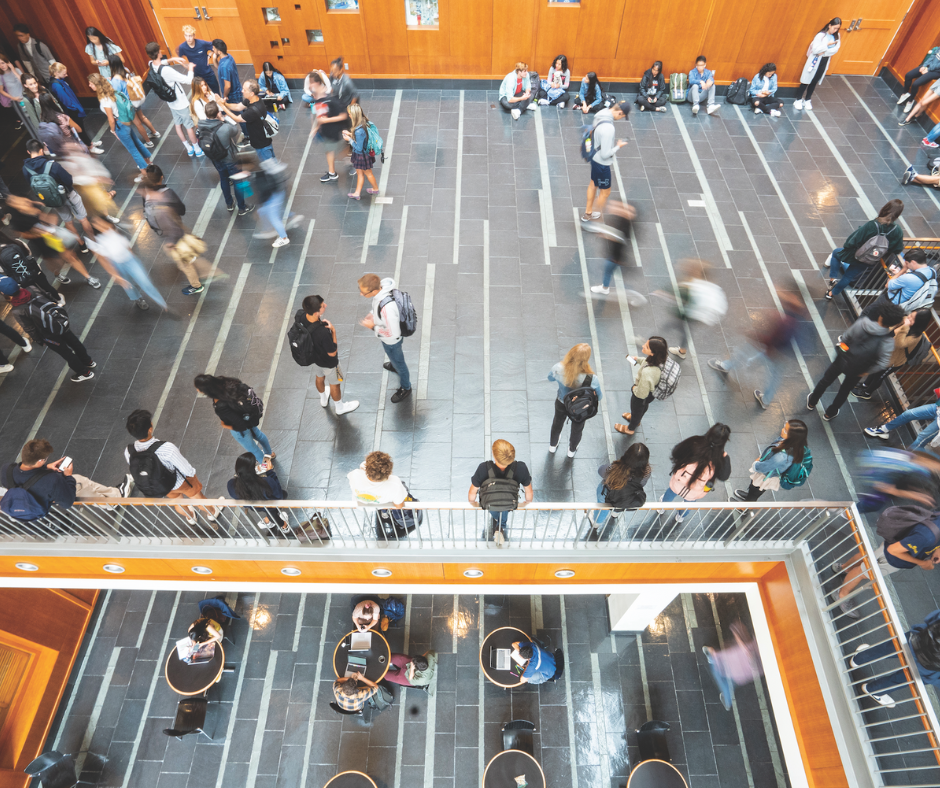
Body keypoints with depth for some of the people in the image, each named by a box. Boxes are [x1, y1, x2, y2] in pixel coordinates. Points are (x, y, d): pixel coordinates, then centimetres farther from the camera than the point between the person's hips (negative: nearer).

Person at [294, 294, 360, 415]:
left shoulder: (300, 315, -28)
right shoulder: (323, 333, -46)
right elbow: (332, 353, -28)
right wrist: (333, 331, -29)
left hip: (313, 355, 6)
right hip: (327, 362, -6)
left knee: (319, 377, 35)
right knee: (335, 383, 24)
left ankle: (323, 399, 65)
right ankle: (340, 407, 52)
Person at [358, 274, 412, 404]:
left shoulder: (387, 307, -47)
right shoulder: (381, 287, -22)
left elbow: (393, 334, -35)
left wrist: (373, 327, -27)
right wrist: (372, 314, -9)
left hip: (392, 340, -7)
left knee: (398, 362, 20)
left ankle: (405, 388, 47)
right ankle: (394, 365, 70)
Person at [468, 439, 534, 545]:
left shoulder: (483, 468, -41)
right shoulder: (520, 468, -38)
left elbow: (472, 495, -24)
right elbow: (529, 494, -20)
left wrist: (473, 503, 1)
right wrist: (527, 502, 5)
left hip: (488, 504, 0)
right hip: (510, 505, 1)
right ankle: (502, 528, 56)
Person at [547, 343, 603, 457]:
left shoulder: (559, 368, -35)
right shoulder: (591, 379, -40)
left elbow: (550, 378, -10)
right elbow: (599, 397, -19)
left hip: (561, 404, 2)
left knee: (557, 423, 35)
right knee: (577, 429, 33)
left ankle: (552, 445, 64)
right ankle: (572, 450, 62)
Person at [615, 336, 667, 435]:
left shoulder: (647, 372, -50)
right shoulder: (658, 359, -27)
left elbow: (641, 393, -35)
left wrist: (634, 388, -17)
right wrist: (638, 359, -5)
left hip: (640, 397, -6)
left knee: (636, 410, 27)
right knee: (643, 407, 37)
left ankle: (630, 429, 60)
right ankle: (636, 419, 71)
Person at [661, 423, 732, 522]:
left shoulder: (693, 443, -28)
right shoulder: (719, 460, -28)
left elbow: (675, 452, -14)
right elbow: (724, 477, -12)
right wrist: (726, 457, -8)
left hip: (677, 484, 0)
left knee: (670, 493, 37)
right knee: (689, 503, 37)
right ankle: (681, 517, 67)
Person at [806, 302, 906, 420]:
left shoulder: (862, 322, -24)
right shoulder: (888, 342, -27)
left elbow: (845, 337, -12)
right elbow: (882, 363, -23)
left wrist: (843, 349, 7)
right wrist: (866, 371, -6)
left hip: (842, 360, 1)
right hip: (856, 371, 0)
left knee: (826, 380, 27)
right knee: (844, 391, 26)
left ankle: (812, 402, 48)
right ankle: (830, 413, 45)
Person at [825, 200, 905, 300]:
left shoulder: (871, 225, -31)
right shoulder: (898, 232, -19)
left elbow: (854, 240, -25)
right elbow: (898, 250, -7)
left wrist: (846, 246, -5)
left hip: (854, 256, -4)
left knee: (836, 253, 28)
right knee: (849, 277, 26)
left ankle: (833, 279, 20)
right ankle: (832, 293, 41)